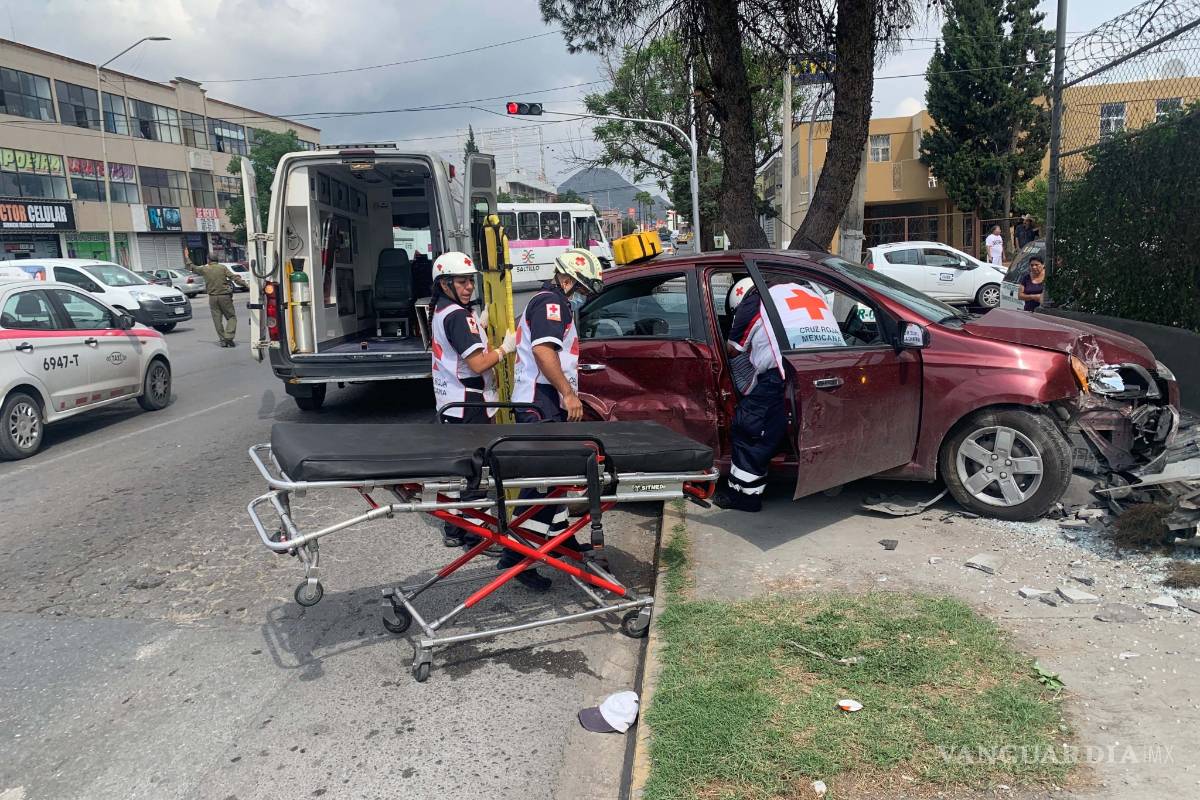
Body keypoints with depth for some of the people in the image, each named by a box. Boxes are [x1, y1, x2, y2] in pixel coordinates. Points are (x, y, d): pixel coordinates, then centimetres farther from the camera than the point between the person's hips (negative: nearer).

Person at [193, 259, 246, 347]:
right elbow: (234, 277, -8)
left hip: (212, 298, 2)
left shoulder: (204, 269, 5)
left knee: (217, 320, 7)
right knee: (231, 317, 4)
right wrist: (244, 284, -5)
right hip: (224, 296, -2)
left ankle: (222, 340, 6)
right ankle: (228, 337, -12)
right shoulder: (222, 267, -1)